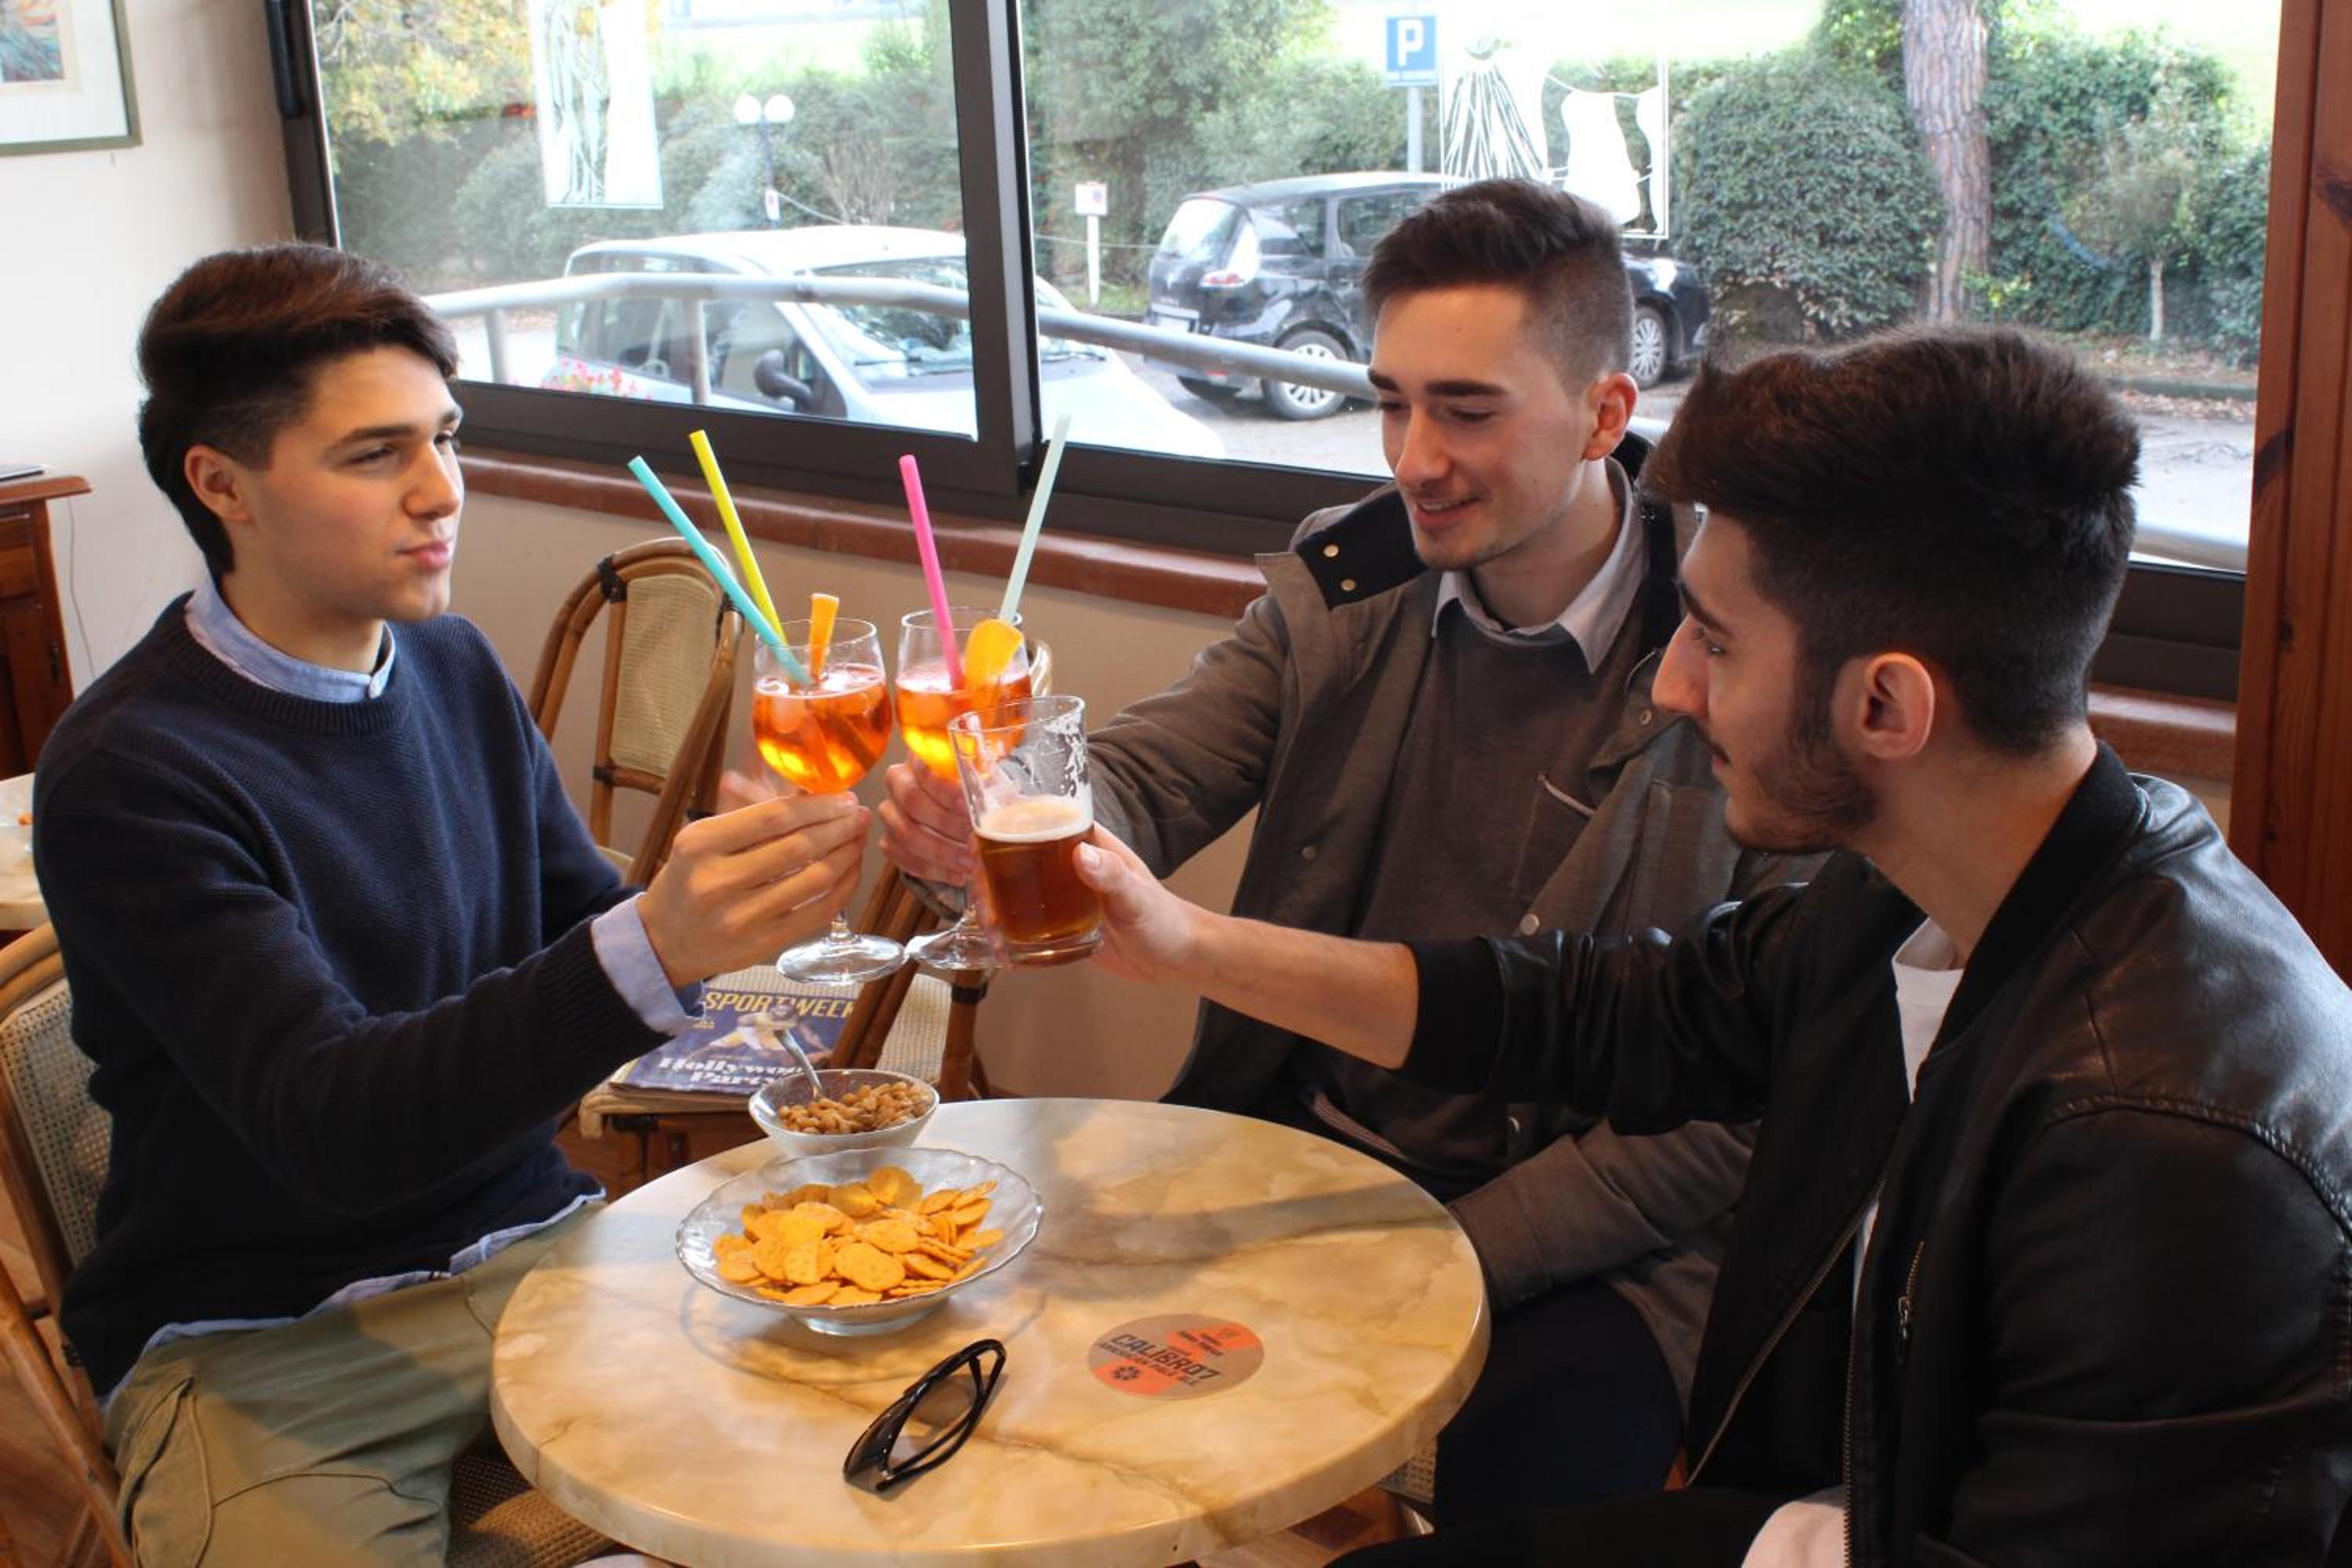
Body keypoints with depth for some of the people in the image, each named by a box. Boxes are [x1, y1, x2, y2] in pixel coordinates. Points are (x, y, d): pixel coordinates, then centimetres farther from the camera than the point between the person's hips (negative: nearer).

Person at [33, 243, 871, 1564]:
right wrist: (653, 950, -39)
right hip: (261, 1335, -4)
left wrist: (747, 893, -13)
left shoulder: (458, 670, 5)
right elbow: (325, 1125, -25)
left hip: (532, 1243, 5)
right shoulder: (127, 773, -15)